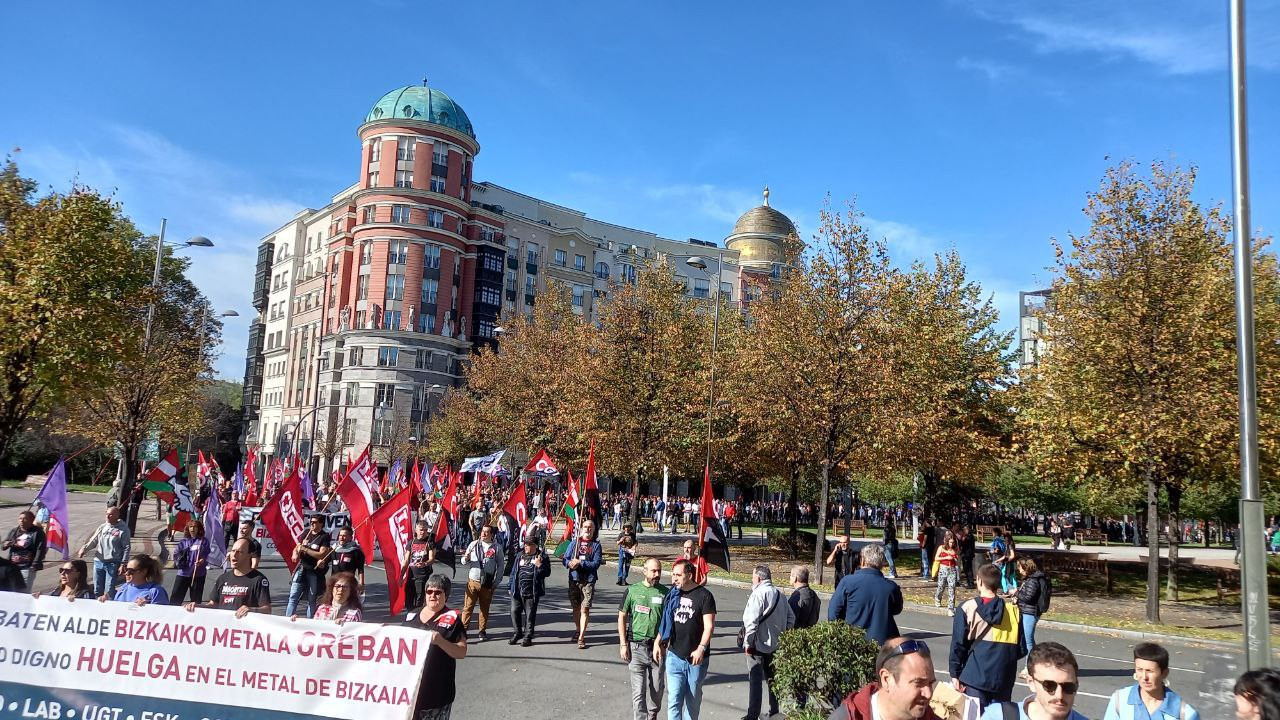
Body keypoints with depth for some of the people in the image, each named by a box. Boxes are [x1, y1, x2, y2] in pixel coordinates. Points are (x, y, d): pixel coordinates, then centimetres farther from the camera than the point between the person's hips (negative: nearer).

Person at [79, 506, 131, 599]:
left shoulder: (123, 529, -5)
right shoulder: (102, 527, 10)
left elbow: (126, 548, -6)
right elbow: (93, 541, 15)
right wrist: (84, 548, -5)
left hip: (113, 564, -5)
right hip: (98, 562, 5)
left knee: (109, 592, -6)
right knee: (97, 591, 13)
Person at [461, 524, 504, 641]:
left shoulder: (497, 547, 1)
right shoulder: (474, 544, 5)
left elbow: (501, 565, 4)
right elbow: (464, 560, 9)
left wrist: (496, 582, -1)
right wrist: (466, 559, -15)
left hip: (488, 583, 0)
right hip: (473, 580, 0)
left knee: (485, 608, 8)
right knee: (468, 606, -2)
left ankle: (482, 631, 18)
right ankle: (463, 629, 4)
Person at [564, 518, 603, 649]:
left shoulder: (596, 545, 0)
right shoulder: (575, 542, 9)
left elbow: (596, 564, -9)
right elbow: (565, 558, 7)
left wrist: (580, 563, -16)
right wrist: (569, 563, -15)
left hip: (588, 581, -3)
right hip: (574, 579, 3)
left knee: (585, 609, -9)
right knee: (576, 608, 14)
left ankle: (581, 638, -7)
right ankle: (578, 631, 34)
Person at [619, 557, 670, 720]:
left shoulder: (666, 592, 2)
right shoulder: (632, 590, -1)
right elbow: (622, 617, 3)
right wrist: (623, 644, -3)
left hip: (658, 646, 2)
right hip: (636, 647, -2)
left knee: (657, 688, 12)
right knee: (638, 690, -2)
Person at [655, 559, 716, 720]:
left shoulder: (704, 596, -8)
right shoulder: (671, 595, 7)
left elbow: (709, 626, -13)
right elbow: (664, 622, 17)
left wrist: (701, 648, -23)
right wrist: (657, 643, 9)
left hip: (696, 658, -3)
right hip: (674, 656, 3)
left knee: (693, 701, 12)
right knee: (674, 700, -5)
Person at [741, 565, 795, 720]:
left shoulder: (759, 593, -16)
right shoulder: (779, 594, 9)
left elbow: (752, 620, -22)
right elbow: (791, 618, 11)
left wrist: (748, 642, -15)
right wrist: (782, 636, 15)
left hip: (758, 645, -8)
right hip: (775, 644, 8)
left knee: (755, 680, -1)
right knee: (772, 678, 16)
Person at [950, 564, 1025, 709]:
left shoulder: (968, 608, -7)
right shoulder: (1013, 610, -1)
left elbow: (958, 645, -5)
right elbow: (1021, 650, 3)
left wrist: (955, 674, 2)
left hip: (975, 677, -2)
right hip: (1004, 679, 3)